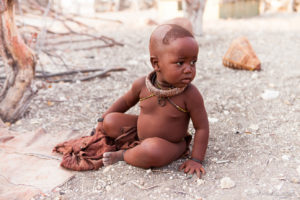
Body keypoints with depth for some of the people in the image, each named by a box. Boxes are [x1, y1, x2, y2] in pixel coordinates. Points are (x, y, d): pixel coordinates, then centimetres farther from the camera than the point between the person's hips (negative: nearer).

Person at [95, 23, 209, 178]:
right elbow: (126, 101, 7)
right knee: (110, 121, -5)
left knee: (151, 150, -36)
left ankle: (123, 155, -8)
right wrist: (102, 119, 12)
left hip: (170, 144, -4)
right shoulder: (142, 85, -15)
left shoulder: (191, 95, -26)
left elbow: (202, 128, -18)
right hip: (141, 131, 4)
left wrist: (196, 159, -22)